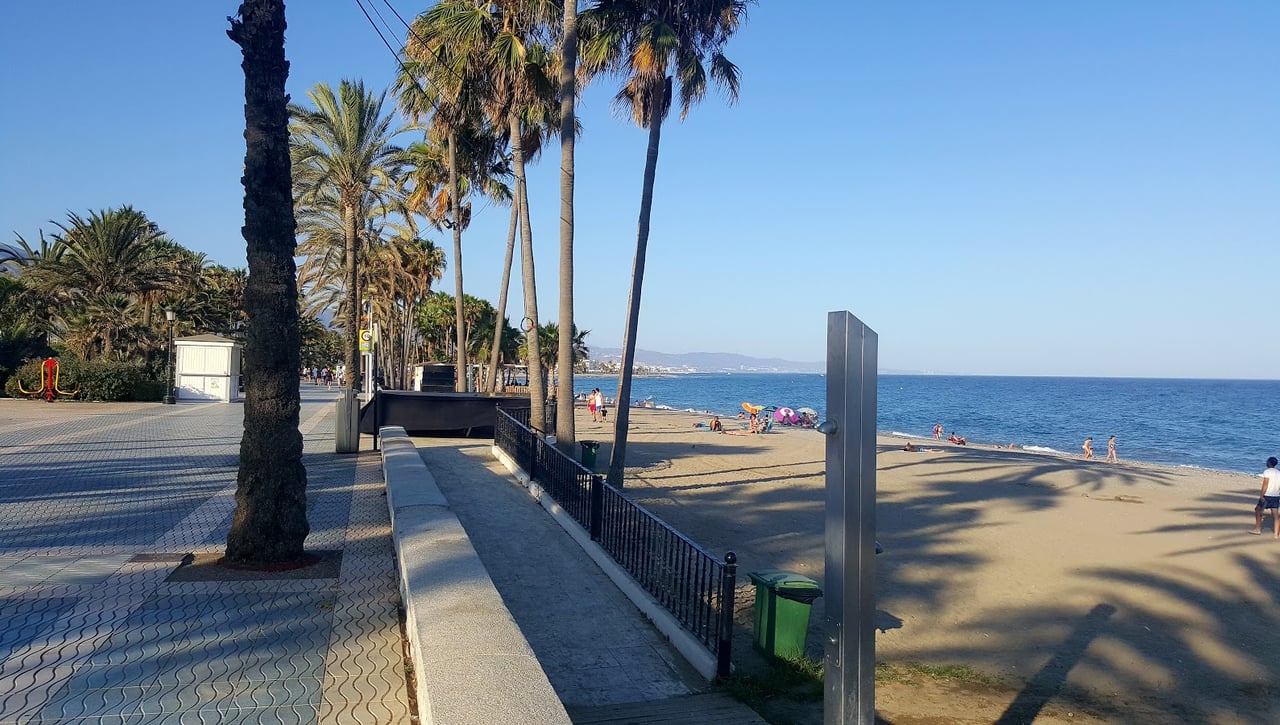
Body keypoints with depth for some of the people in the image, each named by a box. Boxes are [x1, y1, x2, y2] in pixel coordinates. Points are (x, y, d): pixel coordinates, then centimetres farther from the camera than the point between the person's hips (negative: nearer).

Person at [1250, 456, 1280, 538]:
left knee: (1258, 511, 11)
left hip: (1267, 495, -6)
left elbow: (1265, 485, -15)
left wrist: (1261, 495, -14)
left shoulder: (1267, 472, -9)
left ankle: (1258, 529, 12)